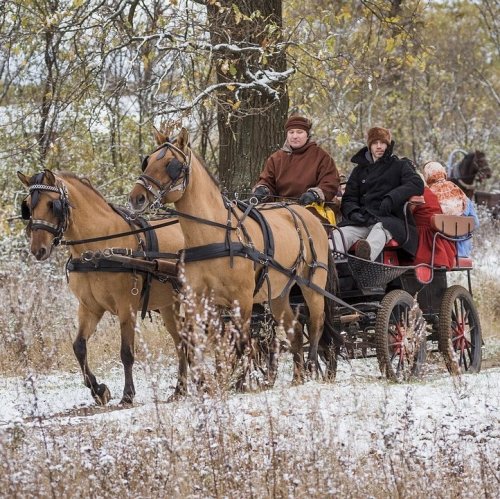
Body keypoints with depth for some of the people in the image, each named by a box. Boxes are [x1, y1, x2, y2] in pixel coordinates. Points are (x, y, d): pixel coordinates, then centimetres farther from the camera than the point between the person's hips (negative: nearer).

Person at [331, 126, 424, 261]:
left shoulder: (400, 166, 19)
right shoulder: (359, 170, 29)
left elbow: (417, 184, 1)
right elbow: (349, 198, 24)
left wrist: (391, 198, -15)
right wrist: (353, 212, -2)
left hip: (391, 218, -3)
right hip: (364, 218, 3)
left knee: (380, 228, -42)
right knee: (339, 235, -31)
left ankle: (367, 253, -75)